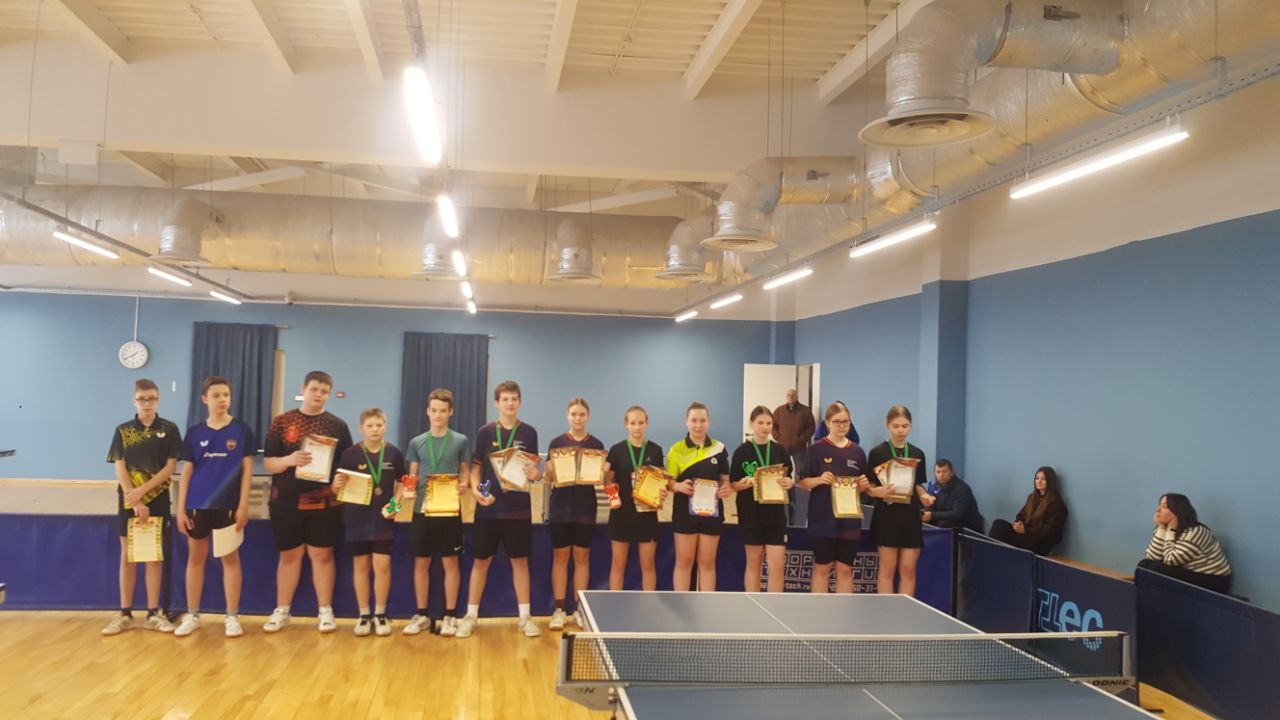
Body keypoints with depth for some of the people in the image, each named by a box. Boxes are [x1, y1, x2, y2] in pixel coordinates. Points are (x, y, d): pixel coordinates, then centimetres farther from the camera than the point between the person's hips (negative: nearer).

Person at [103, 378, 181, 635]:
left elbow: (170, 467, -5)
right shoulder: (122, 431, 3)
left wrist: (142, 490, -15)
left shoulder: (169, 429, 0)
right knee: (128, 554, 5)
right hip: (128, 501, 1)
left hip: (157, 500, -1)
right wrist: (134, 500, -12)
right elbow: (120, 469, -3)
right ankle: (125, 614, 10)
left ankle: (153, 613, 7)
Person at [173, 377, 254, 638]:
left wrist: (243, 505, -7)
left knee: (230, 558, 4)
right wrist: (180, 508, 0)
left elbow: (247, 470, -1)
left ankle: (232, 617, 11)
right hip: (197, 505, 2)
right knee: (195, 558, 9)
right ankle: (192, 615, 19)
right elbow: (186, 472, 6)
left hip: (228, 505, -2)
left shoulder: (242, 430, 0)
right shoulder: (195, 432, 5)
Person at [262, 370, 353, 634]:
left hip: (324, 501, 0)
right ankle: (281, 611, 20)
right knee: (289, 554, 9)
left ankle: (325, 611, 13)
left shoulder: (337, 425, 4)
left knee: (322, 554, 5)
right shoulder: (281, 422, 1)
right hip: (286, 501, 0)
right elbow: (268, 462, -1)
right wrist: (290, 460, -21)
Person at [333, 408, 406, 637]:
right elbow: (338, 487, 0)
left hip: (383, 517, 0)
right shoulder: (351, 454, -4)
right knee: (360, 565, 9)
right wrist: (337, 485, -22)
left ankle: (380, 614, 15)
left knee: (382, 565, -1)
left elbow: (401, 484, 8)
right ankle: (364, 614, 20)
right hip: (357, 517, 0)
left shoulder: (394, 453, -1)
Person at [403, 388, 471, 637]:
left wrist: (464, 484, -16)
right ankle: (422, 615, 19)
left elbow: (465, 472, 6)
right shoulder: (416, 442, 6)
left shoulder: (461, 441, 1)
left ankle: (450, 616, 12)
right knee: (421, 562, 8)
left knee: (450, 563, 3)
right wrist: (407, 489, -13)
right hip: (422, 509, 2)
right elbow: (412, 476, 8)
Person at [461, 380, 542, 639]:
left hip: (518, 508, 0)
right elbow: (476, 467, 4)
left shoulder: (529, 433, 2)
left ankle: (525, 616, 16)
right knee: (481, 560, 6)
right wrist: (476, 490, -14)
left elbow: (534, 470, 7)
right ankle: (471, 616, 17)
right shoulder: (485, 432, 1)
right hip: (488, 507, 0)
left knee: (520, 560, 6)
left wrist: (536, 474, -16)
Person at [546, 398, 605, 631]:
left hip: (586, 509, 1)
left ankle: (580, 609, 14)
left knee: (582, 557, 6)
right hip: (561, 508, -1)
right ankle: (559, 610, 9)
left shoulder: (597, 445, 3)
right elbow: (549, 480, 1)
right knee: (560, 557, 3)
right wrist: (549, 472, -19)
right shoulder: (556, 443, 1)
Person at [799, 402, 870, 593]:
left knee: (845, 569, 7)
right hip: (823, 518, -3)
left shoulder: (857, 451, 7)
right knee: (822, 568, 4)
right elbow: (803, 482, -4)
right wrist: (819, 480, -22)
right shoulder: (817, 449, -3)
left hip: (850, 519, 3)